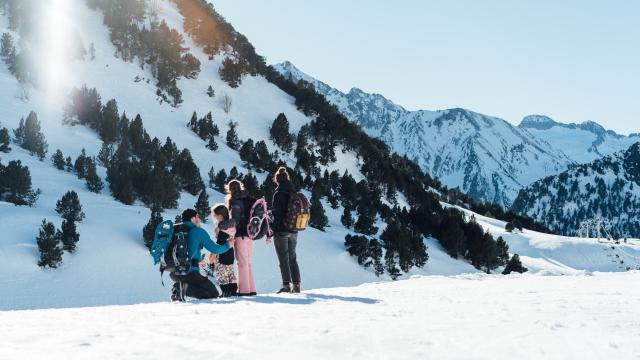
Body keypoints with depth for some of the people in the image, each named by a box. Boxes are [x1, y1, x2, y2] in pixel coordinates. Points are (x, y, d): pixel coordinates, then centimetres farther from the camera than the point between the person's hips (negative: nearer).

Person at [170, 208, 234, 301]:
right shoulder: (198, 231, -3)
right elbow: (215, 249, -3)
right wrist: (228, 245, 18)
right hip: (190, 272, -6)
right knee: (213, 293, 2)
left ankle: (177, 287, 1)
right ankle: (186, 288, -19)